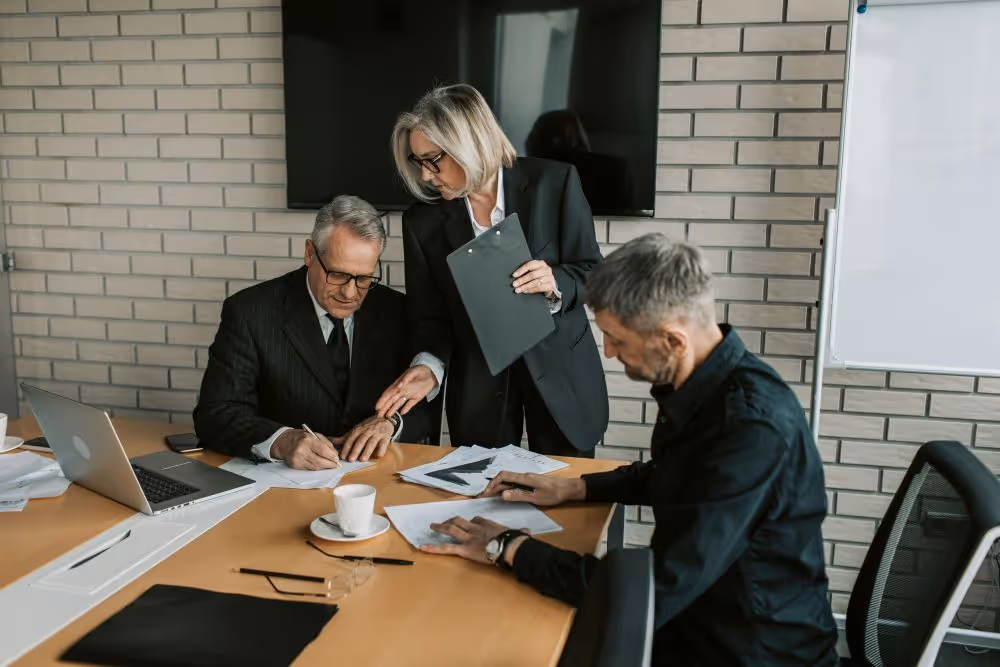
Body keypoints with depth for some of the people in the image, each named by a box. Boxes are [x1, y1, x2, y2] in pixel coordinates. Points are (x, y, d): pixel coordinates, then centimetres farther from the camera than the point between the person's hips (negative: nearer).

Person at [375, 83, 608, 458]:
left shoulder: (553, 183, -10)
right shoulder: (423, 221, -5)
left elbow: (593, 271, -5)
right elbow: (431, 315, -1)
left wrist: (555, 284, -25)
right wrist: (429, 367, -19)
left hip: (559, 371, -1)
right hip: (477, 385, 1)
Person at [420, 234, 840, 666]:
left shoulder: (752, 427, -30)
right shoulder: (702, 385, -4)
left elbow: (654, 594, -29)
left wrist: (509, 547, -19)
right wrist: (571, 488, 9)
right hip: (693, 619, 7)